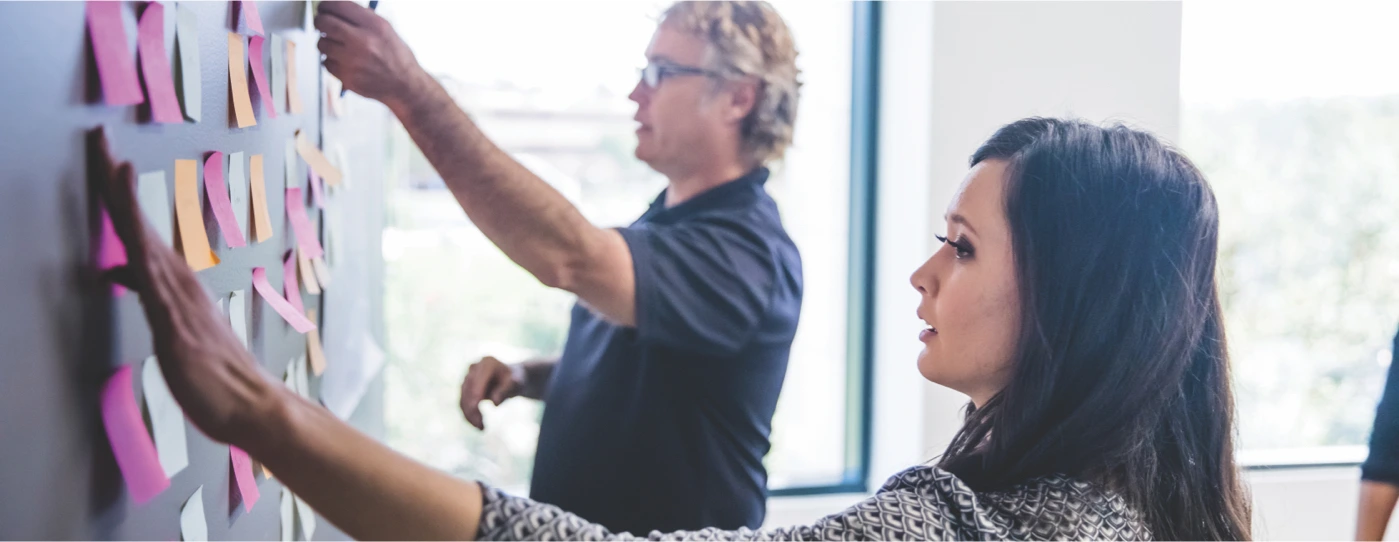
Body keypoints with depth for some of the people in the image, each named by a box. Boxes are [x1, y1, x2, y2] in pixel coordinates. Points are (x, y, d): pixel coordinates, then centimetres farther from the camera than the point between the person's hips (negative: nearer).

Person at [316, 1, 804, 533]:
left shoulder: (745, 251, -24)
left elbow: (570, 258, -40)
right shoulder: (668, 219, 8)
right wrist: (524, 377, -3)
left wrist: (409, 89, -41)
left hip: (675, 527, -8)